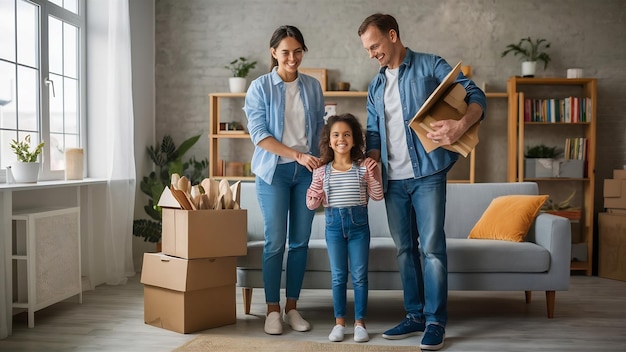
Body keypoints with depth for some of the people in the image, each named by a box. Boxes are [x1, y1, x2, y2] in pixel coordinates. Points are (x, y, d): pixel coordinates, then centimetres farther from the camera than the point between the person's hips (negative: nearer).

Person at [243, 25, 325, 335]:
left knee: (300, 241, 5)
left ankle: (292, 307, 16)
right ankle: (272, 309, 9)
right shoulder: (260, 87, -3)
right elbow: (259, 134, -9)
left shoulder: (313, 86, 7)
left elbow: (320, 127, 13)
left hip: (307, 171, 3)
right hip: (274, 171, -3)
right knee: (275, 242, -2)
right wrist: (297, 155, -18)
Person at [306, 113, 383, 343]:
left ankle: (360, 323, 15)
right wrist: (313, 199, -18)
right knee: (338, 276, 10)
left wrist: (374, 176, -15)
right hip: (334, 223, 1)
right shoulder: (321, 171, -1)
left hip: (359, 222, -1)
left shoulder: (363, 167, -4)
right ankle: (339, 322, 19)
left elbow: (377, 196, -1)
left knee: (360, 275, 5)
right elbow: (313, 205, 3)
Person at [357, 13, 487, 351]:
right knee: (405, 249, 10)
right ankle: (415, 315, 20)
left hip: (427, 174, -6)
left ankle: (436, 322, 4)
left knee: (432, 247, -5)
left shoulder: (430, 67, -1)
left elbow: (475, 96, -7)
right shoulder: (376, 87, 17)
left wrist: (461, 124, -28)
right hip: (393, 180, 6)